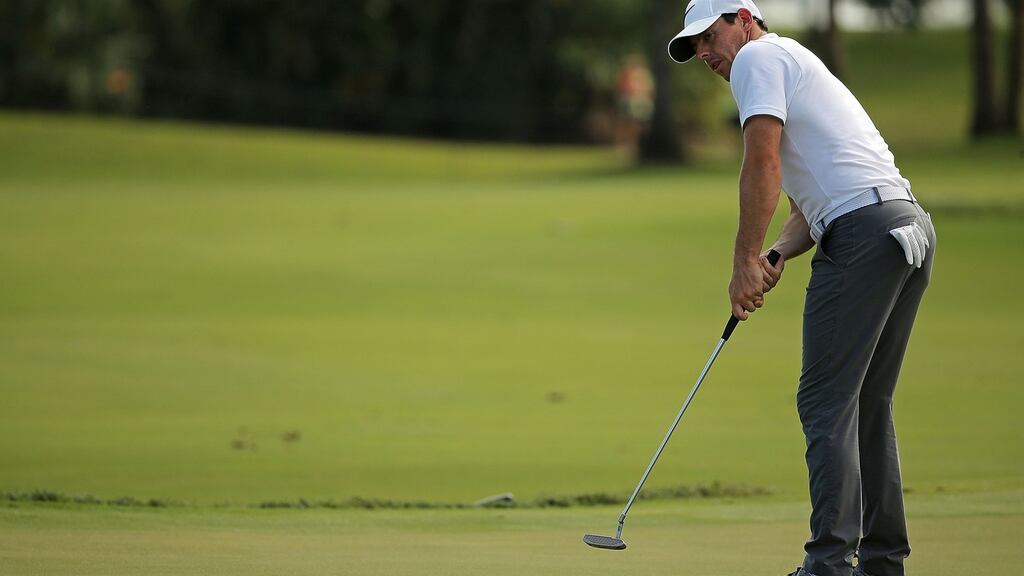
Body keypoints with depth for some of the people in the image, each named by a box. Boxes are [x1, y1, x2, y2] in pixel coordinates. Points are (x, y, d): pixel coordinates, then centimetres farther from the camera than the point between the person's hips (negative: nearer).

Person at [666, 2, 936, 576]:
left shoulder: (759, 58, 3)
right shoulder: (800, 65, 32)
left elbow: (763, 163, -10)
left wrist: (745, 262, -6)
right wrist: (778, 256, 10)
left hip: (864, 232, -10)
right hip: (912, 225, 10)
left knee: (828, 403, -10)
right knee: (869, 403, 13)